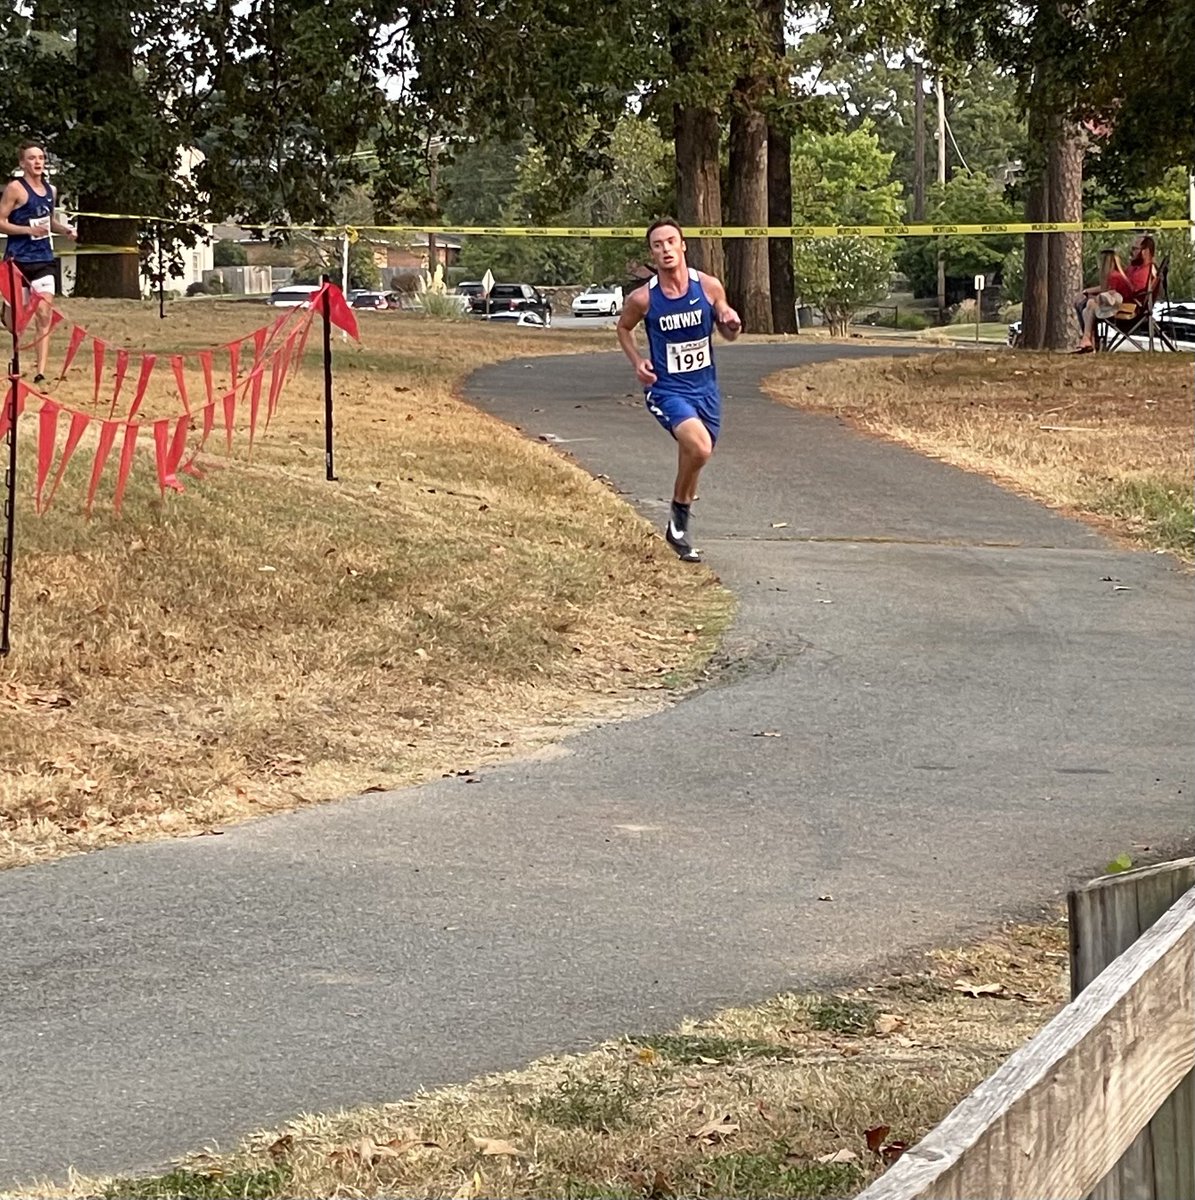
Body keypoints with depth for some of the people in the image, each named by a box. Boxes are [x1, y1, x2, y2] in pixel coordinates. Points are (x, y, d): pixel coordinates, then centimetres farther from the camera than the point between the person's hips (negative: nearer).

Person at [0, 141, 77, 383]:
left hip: (43, 260, 4)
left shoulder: (50, 190, 11)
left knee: (44, 316, -7)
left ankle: (41, 372, -9)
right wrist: (29, 230, -21)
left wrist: (64, 228, 7)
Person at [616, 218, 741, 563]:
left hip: (705, 388, 4)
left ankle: (679, 530, 37)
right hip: (666, 389, -4)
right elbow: (624, 328, 10)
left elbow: (727, 333, 8)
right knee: (699, 448, -28)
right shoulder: (642, 298, -12)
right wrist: (637, 361, -6)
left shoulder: (709, 287, -7)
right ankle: (678, 516, -4)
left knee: (694, 457, 15)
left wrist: (732, 324, -15)